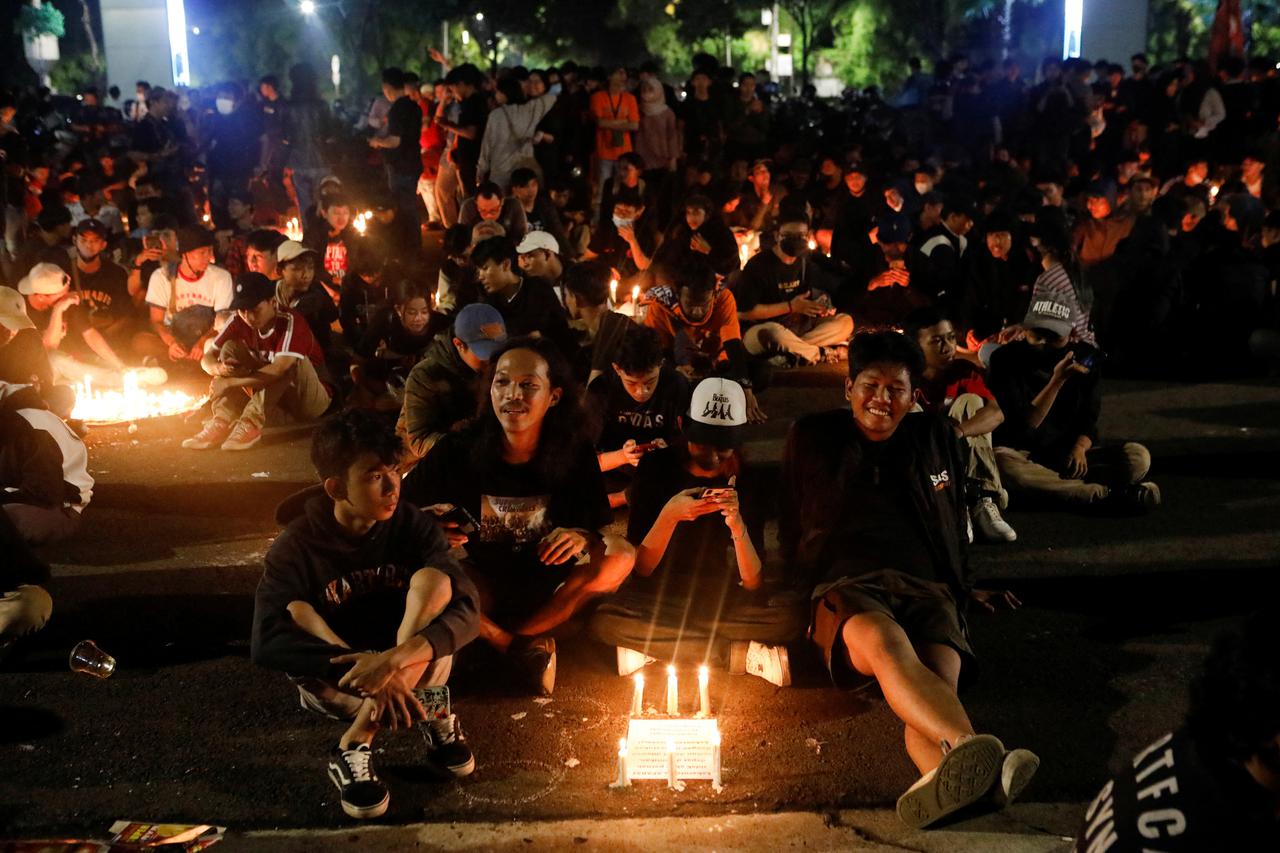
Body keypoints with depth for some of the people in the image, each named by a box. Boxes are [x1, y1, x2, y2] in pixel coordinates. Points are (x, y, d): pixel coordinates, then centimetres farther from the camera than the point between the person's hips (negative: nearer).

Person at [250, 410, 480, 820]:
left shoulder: (414, 525, -13)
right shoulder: (297, 546, -16)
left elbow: (466, 610, -25)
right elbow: (267, 639, -30)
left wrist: (397, 657, -44)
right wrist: (363, 668, -43)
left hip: (415, 668, 1)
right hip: (333, 681, -1)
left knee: (434, 580, -26)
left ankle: (356, 746, -27)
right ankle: (429, 712, -18)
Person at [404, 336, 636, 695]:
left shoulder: (575, 455, -9)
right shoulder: (458, 449, -14)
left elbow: (598, 527, -4)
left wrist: (584, 537, -28)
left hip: (543, 588, 2)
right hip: (477, 583, -2)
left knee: (620, 555, -24)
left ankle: (492, 641, -15)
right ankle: (524, 651, -15)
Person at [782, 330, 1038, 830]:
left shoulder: (935, 438, 22)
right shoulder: (813, 438, 16)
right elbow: (791, 530, 25)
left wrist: (964, 586, 37)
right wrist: (807, 585, 16)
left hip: (926, 590, 3)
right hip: (846, 588, -2)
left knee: (941, 674, -35)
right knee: (887, 643, -41)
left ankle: (941, 780, -66)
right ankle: (969, 748, -68)